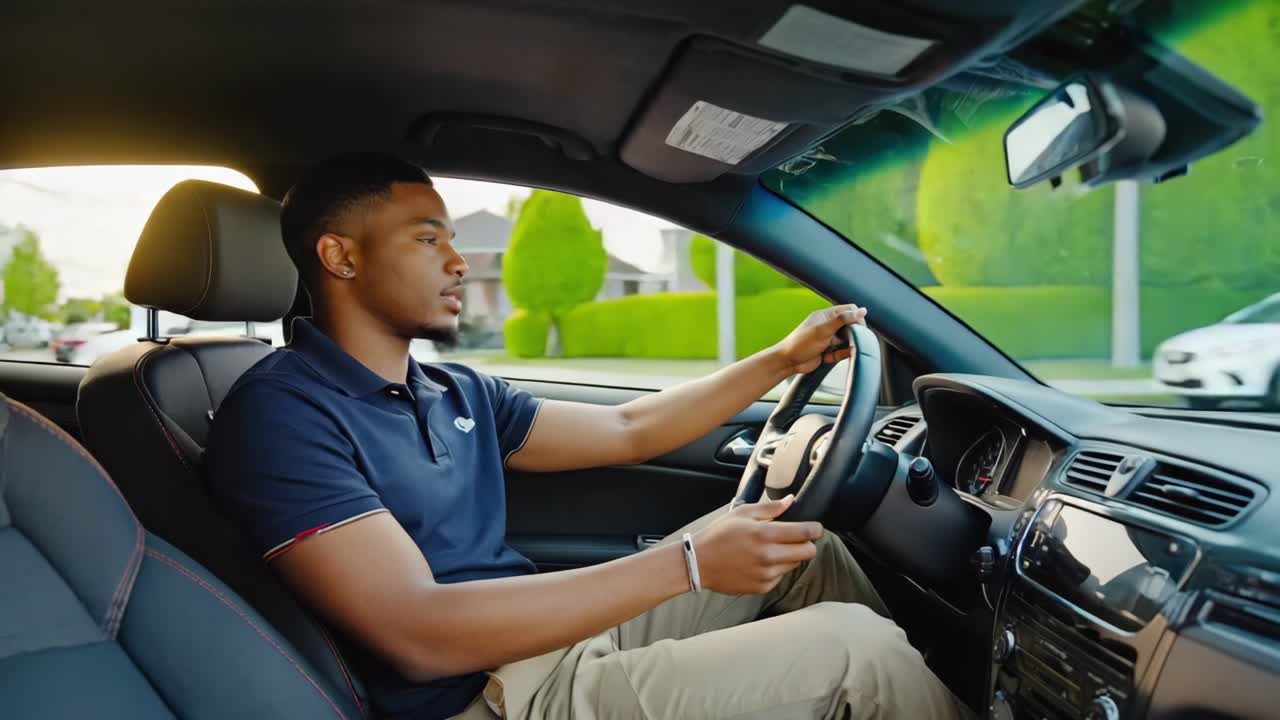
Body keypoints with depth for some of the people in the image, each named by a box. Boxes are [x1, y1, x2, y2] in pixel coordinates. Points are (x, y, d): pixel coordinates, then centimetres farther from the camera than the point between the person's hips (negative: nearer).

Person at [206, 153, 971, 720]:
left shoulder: (457, 391, 10)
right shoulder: (281, 412, -16)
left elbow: (627, 431, 15)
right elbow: (421, 634, -26)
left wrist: (781, 360, 11)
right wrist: (687, 564, -27)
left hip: (559, 637, 9)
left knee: (799, 539, 11)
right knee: (856, 649, -13)